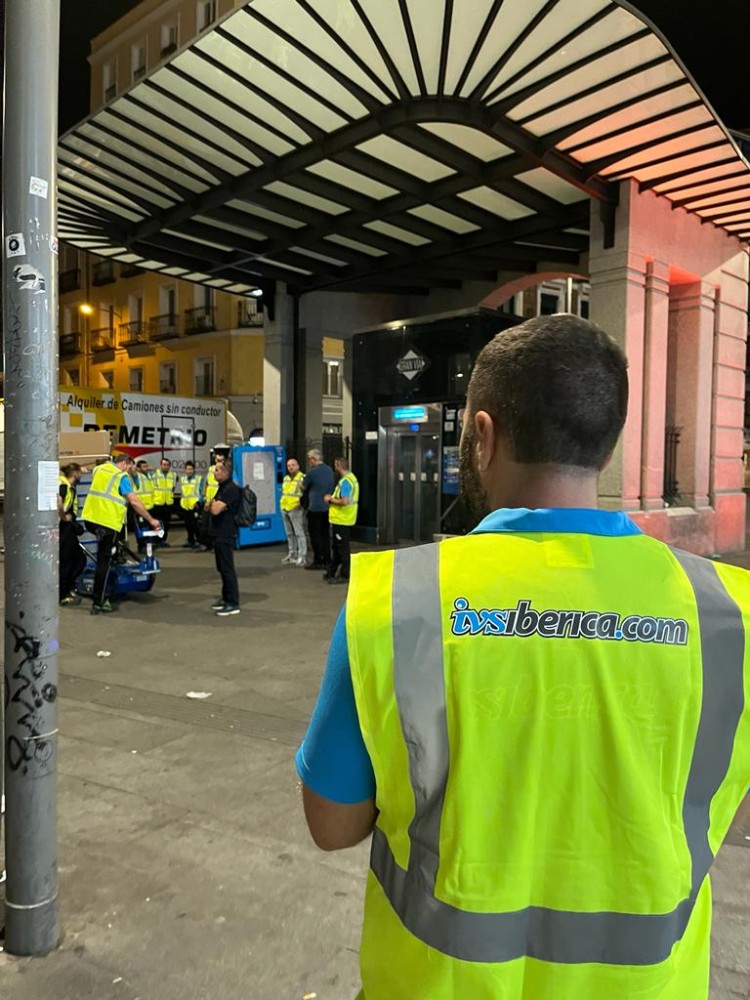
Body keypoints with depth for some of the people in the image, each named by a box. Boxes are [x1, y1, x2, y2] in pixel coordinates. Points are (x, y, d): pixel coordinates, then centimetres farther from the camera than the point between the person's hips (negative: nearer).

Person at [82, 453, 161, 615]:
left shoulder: (99, 469, 15)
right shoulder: (122, 476, -5)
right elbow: (134, 501, -11)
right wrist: (151, 520, -5)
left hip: (90, 518, 7)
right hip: (107, 522, -7)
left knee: (103, 557, 26)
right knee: (104, 562, 0)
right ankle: (98, 603, 3)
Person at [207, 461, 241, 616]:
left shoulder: (230, 488, -17)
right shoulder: (223, 487, 17)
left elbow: (215, 510, -24)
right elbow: (209, 507, 17)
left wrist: (212, 504, -2)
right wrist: (212, 504, -5)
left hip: (226, 534, -10)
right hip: (219, 533, 10)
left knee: (227, 568, -7)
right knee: (222, 568, 16)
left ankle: (233, 603, -2)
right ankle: (226, 597, 25)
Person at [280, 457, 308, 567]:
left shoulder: (303, 478, -9)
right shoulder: (286, 478, 17)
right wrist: (283, 502, 18)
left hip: (296, 509, -8)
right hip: (284, 509, 8)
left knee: (300, 533, -8)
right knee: (289, 533, 16)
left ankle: (302, 557, -7)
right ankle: (292, 554, 27)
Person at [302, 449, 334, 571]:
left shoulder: (312, 472, -14)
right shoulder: (329, 470, 6)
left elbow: (304, 487, 0)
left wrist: (301, 484, 21)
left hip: (315, 508, -6)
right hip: (327, 507, 6)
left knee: (315, 535, 3)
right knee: (325, 535, 12)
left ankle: (318, 561, 6)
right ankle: (327, 561, 15)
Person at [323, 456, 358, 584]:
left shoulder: (345, 481, -20)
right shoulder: (352, 478, 13)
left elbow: (344, 501, -28)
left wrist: (330, 499, -12)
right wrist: (333, 497, 8)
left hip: (341, 520, -10)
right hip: (342, 519, 10)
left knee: (342, 548, -2)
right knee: (336, 547, 18)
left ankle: (344, 575, 6)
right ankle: (332, 572, 27)